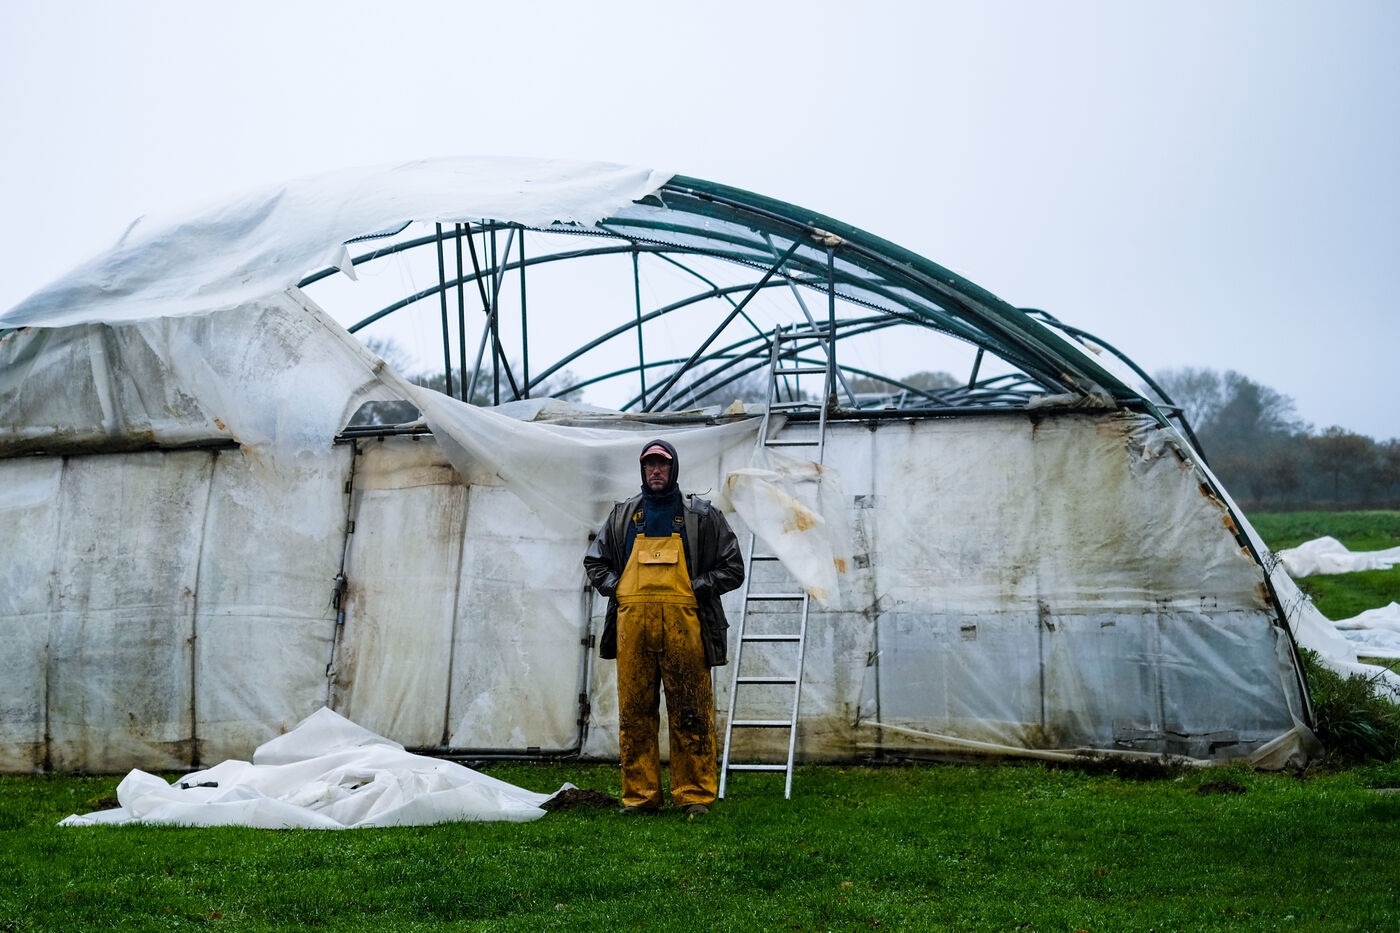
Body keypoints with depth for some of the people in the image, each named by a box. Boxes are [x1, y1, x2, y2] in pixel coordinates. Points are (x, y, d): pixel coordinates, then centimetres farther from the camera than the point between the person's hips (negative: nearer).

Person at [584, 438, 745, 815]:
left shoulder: (701, 516, 11)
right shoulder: (623, 516, 18)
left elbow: (732, 568, 11)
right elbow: (594, 561, 26)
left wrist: (696, 589, -2)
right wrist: (615, 588, 8)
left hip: (683, 623, -2)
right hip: (633, 621, 2)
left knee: (690, 713, -3)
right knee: (635, 712, 2)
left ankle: (694, 795, 2)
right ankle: (639, 795, 8)